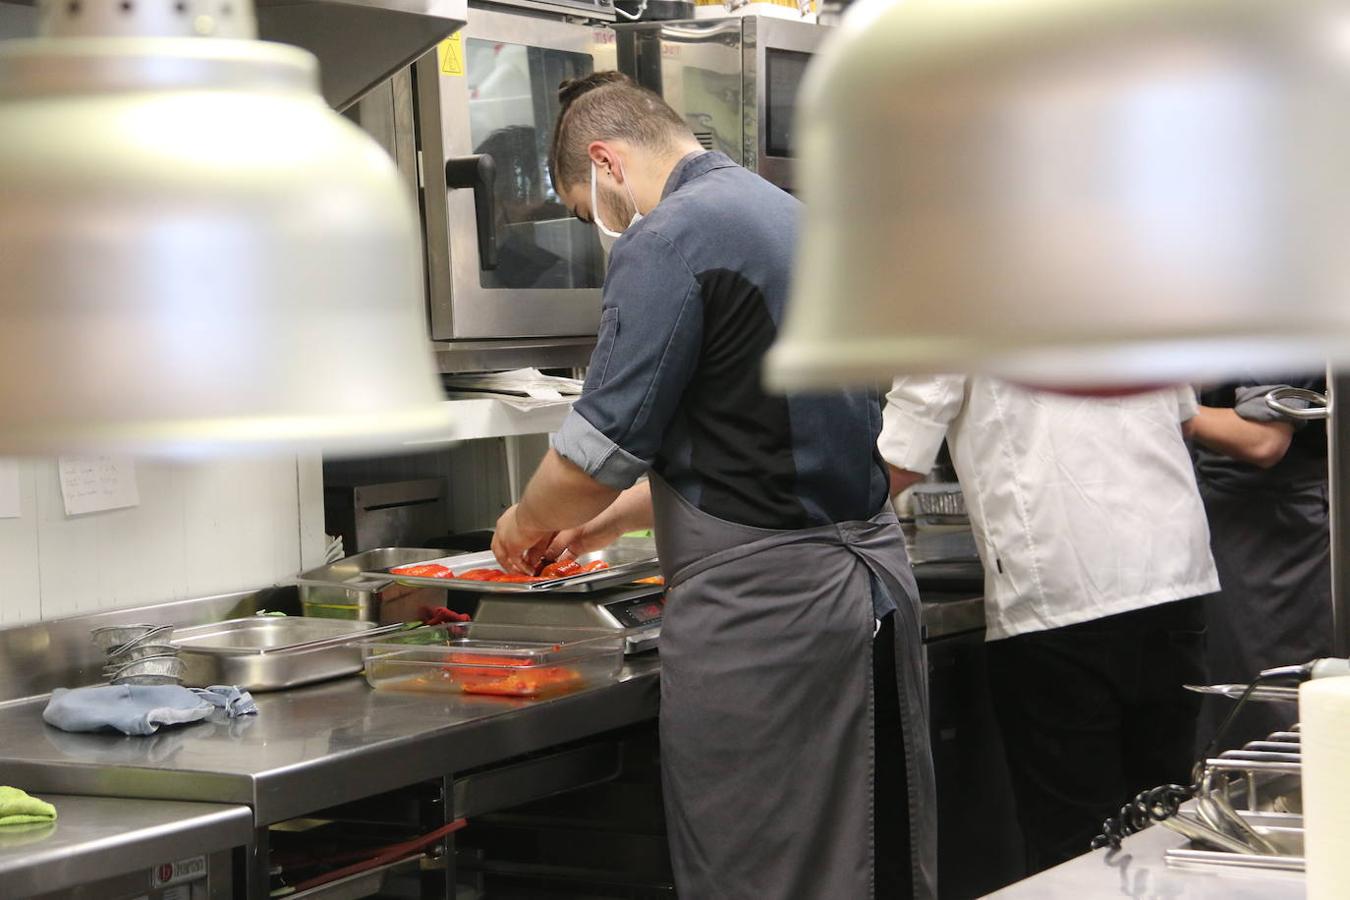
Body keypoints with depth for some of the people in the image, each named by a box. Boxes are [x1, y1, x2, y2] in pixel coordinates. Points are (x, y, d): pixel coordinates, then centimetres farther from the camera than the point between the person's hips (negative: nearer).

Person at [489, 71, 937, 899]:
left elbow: (601, 449, -13)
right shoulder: (795, 218, 17)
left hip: (763, 602, -9)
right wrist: (610, 520, 27)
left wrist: (527, 523, 7)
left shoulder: (670, 241, -12)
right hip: (876, 574, 9)